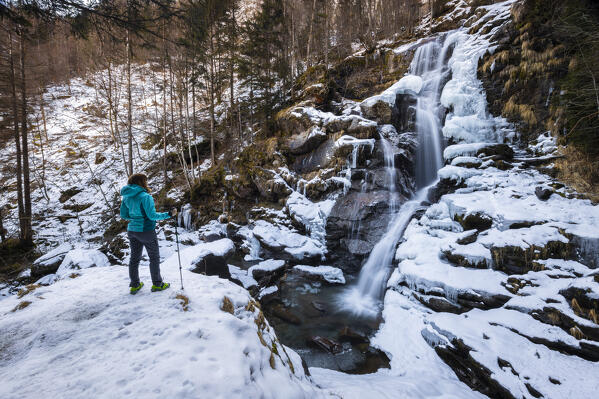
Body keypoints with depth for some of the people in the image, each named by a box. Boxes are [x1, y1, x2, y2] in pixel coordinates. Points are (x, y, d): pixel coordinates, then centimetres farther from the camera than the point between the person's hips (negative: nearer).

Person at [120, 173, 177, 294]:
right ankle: (157, 284, 18)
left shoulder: (126, 197, 3)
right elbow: (152, 215, -21)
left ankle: (134, 285, 28)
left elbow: (123, 215, 9)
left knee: (134, 258, 17)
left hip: (132, 230, 7)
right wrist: (169, 214, -15)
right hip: (146, 231, -7)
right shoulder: (145, 196, -19)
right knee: (154, 257, 9)